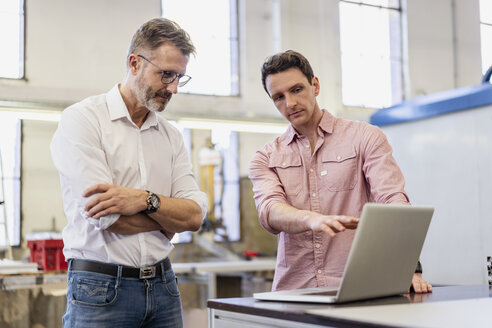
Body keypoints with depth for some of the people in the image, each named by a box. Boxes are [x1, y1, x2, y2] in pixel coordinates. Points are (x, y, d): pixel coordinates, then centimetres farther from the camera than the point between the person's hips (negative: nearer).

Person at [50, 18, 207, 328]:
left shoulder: (172, 136, 10)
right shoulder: (81, 119, -7)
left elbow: (195, 215, 0)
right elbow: (105, 217, -17)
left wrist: (145, 200, -17)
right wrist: (170, 216, -3)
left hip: (163, 285, 5)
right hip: (101, 290, -5)